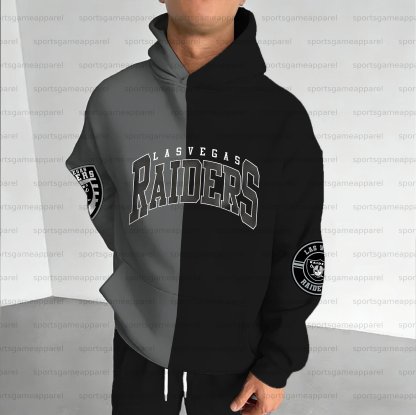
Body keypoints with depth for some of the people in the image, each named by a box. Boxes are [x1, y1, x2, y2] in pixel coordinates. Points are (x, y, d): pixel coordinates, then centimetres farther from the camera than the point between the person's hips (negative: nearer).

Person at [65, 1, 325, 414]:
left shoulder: (284, 116, -12)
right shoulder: (112, 101, -10)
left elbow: (296, 257, -8)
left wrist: (277, 362, -5)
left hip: (234, 353, 0)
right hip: (140, 347, 1)